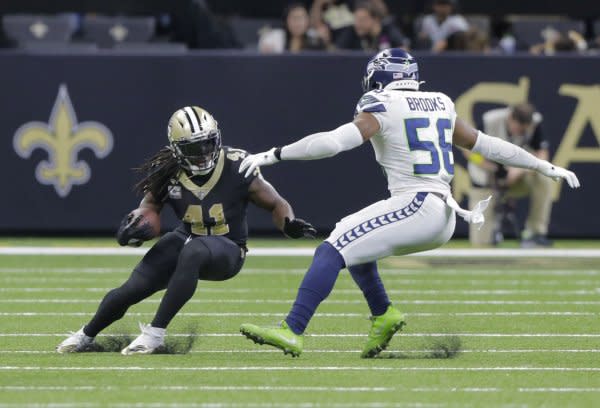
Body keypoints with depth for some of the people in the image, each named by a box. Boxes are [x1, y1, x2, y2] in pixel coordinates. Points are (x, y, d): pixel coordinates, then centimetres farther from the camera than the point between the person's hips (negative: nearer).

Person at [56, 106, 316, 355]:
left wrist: (289, 224, -28)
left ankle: (155, 333, -29)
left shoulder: (237, 169, -19)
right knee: (131, 290, -8)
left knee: (192, 253, -38)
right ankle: (87, 334, 26)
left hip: (225, 251, -3)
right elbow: (150, 205, 5)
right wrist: (136, 226, -18)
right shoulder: (168, 175, -11)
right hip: (187, 239, 3)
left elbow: (276, 204, -6)